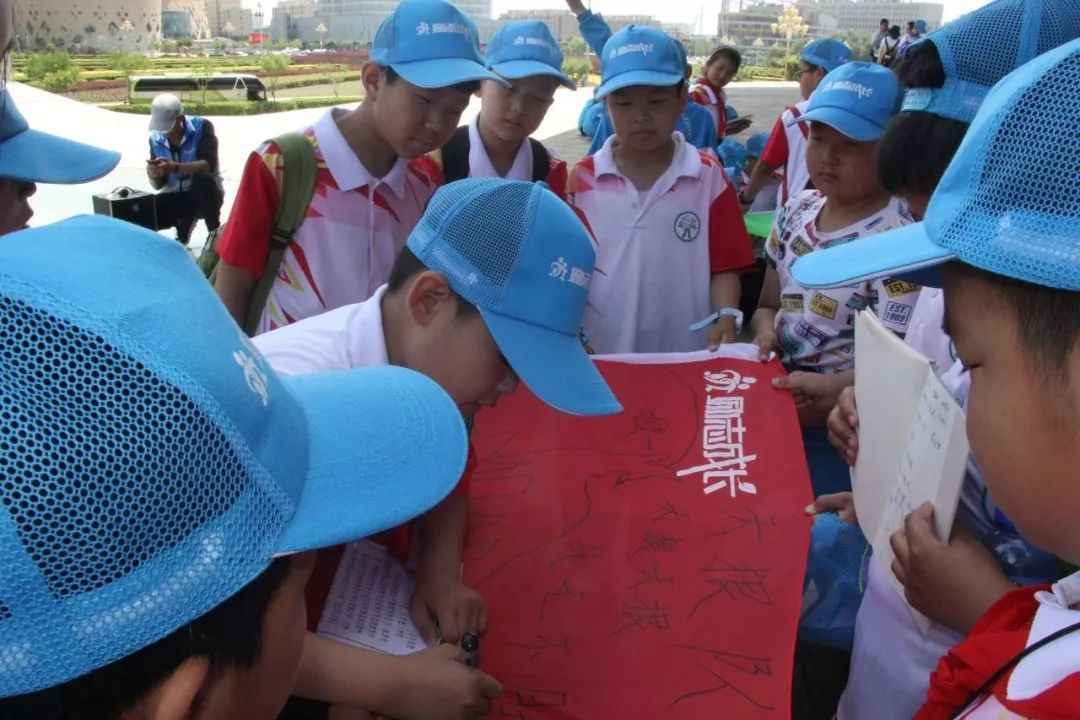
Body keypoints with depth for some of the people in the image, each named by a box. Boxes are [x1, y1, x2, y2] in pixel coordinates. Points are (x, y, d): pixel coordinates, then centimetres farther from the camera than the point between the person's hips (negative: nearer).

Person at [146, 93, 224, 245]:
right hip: (175, 197, 4)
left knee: (203, 179, -38)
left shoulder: (202, 126, -14)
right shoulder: (156, 138, -2)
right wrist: (154, 175, -22)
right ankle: (185, 223, 14)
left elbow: (208, 165, -27)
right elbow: (158, 185, 2)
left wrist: (174, 167, -38)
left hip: (204, 195, -4)